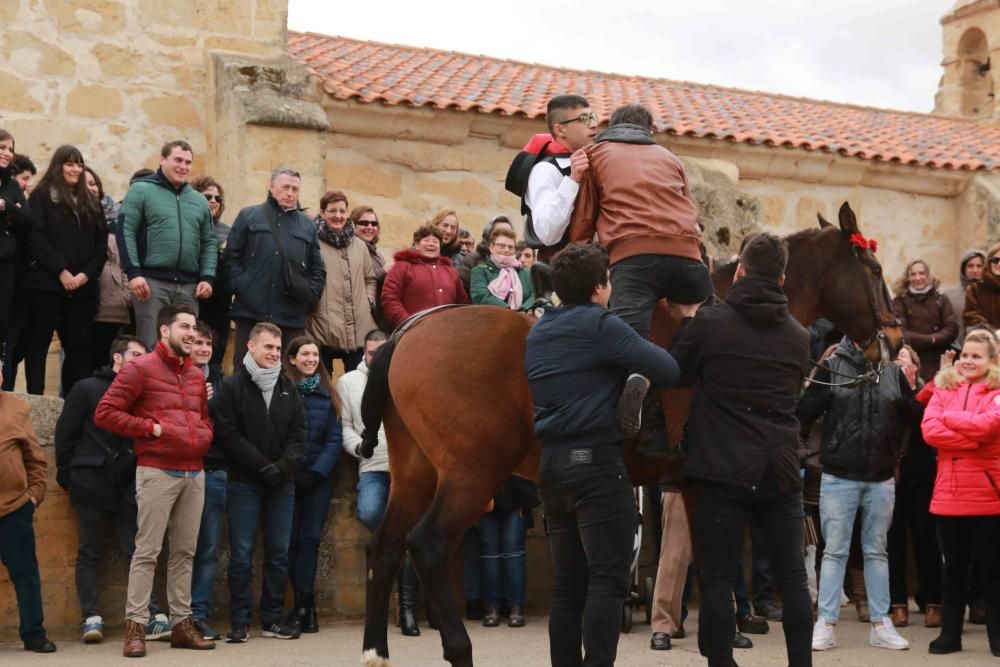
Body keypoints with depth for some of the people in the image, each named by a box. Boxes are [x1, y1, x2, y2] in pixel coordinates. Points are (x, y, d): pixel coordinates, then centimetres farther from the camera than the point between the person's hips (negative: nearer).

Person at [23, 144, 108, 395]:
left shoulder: (91, 203, 17)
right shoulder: (42, 196, 4)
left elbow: (102, 244, 9)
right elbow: (37, 239, -8)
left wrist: (87, 274, -7)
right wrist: (61, 271, -16)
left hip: (83, 287, 4)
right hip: (46, 284, -4)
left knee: (79, 347, 3)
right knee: (37, 345, -2)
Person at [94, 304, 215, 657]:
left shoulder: (197, 375, 17)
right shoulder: (140, 369, -3)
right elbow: (104, 413, -8)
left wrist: (205, 435, 8)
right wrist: (150, 427, -12)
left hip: (194, 474, 6)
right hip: (157, 472, -6)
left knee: (185, 551, 8)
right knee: (148, 550, -6)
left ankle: (181, 623, 12)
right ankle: (136, 627, -3)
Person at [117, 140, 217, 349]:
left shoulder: (199, 200, 19)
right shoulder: (141, 190, 3)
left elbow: (209, 242, 19)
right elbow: (126, 233, -5)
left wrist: (207, 277, 6)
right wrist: (134, 273, -14)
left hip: (188, 286, 5)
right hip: (152, 281, -5)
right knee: (150, 347, -6)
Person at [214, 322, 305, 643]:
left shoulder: (289, 388, 11)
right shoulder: (232, 386, -1)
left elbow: (298, 434, 7)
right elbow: (228, 435, -9)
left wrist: (284, 466, -10)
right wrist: (263, 465, -14)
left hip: (282, 483, 4)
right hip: (244, 482, -4)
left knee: (279, 553, 6)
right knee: (242, 553, -1)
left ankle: (272, 618, 14)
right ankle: (240, 622, 4)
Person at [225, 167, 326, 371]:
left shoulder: (307, 225, 18)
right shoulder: (249, 216, 10)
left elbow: (318, 270, 18)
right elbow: (231, 257, 4)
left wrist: (309, 295, 3)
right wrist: (242, 288, -8)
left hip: (293, 317, 3)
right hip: (252, 312, -2)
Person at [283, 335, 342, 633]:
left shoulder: (327, 394, 8)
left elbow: (335, 438, 5)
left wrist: (317, 471, -7)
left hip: (318, 477, 2)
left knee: (310, 539, -2)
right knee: (290, 540, -2)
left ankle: (303, 604, 3)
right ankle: (305, 603, 5)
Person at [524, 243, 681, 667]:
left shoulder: (537, 333, 14)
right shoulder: (601, 325, -9)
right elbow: (668, 370, -14)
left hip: (550, 463, 8)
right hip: (597, 461, -8)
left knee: (568, 582, 12)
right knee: (608, 580, -7)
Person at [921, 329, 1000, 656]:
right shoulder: (944, 389, 10)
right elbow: (929, 430, -6)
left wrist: (948, 418, -6)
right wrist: (971, 439, -16)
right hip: (949, 495, 3)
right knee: (953, 566, 10)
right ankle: (950, 632, 18)